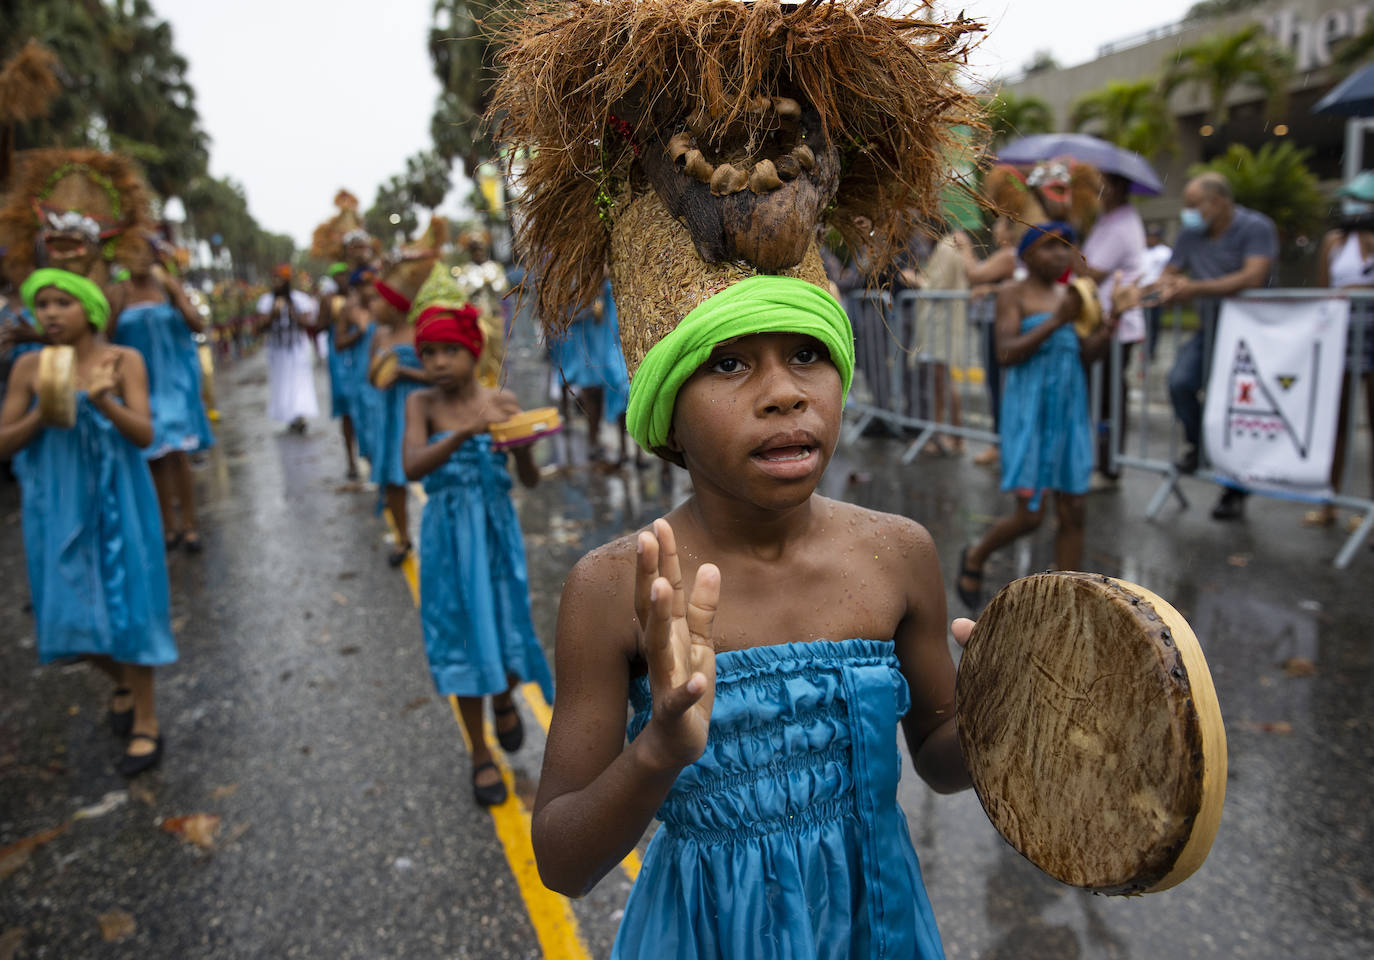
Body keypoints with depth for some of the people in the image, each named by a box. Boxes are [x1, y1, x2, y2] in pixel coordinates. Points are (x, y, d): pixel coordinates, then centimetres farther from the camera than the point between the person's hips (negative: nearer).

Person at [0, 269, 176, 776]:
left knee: (123, 607, 1)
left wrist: (104, 403, -30)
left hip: (115, 501, -3)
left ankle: (146, 721, 14)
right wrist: (43, 415, -18)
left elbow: (145, 434, -12)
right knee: (71, 613, 10)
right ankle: (122, 682, 39)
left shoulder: (123, 360, -7)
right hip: (57, 505, 3)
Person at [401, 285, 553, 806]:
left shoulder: (501, 402, -5)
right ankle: (480, 754, 26)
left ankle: (504, 698, 45)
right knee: (461, 636, 8)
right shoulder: (422, 403, -7)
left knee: (506, 626, 7)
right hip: (448, 537, -1)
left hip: (495, 532, 1)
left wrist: (521, 444, -25)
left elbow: (531, 480, -5)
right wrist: (464, 434, -36)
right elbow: (413, 467, -23)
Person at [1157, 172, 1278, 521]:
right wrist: (1169, 288, -10)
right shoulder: (1191, 234, 7)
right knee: (1180, 381, -22)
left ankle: (1235, 491, 8)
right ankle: (1197, 443, 6)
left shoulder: (1256, 228, -12)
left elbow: (1253, 277, -25)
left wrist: (1196, 289, -28)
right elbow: (1169, 273, 15)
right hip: (1209, 329, 5)